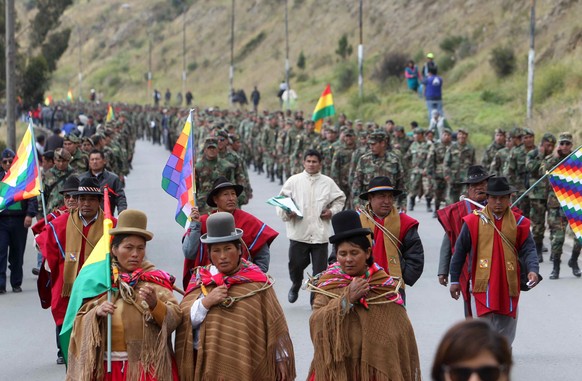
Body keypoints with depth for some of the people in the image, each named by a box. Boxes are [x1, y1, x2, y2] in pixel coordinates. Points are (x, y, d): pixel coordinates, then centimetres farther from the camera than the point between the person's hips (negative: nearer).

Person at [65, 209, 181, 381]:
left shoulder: (154, 280, 3)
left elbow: (175, 317, -10)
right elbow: (80, 323, 4)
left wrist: (154, 304, -27)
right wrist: (97, 313, -15)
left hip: (146, 366, -1)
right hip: (106, 367, 2)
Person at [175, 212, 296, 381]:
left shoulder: (257, 281, -2)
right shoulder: (201, 279, 6)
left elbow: (274, 324, 0)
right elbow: (185, 321, 0)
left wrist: (281, 359, 1)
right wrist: (205, 302, -15)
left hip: (248, 365, -2)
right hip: (208, 366, 2)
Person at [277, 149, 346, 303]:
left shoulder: (328, 183, 5)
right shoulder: (293, 181, 1)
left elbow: (340, 199, 17)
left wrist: (332, 211, -1)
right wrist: (286, 213, -14)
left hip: (320, 233, 1)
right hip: (298, 232, -1)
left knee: (320, 270, 2)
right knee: (296, 265, 7)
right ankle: (296, 285, 38)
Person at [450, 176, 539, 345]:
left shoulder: (519, 223, 4)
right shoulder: (474, 221, 0)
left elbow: (528, 249, 0)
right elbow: (460, 251, 6)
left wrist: (533, 270, -20)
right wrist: (454, 280, 6)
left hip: (509, 287, 3)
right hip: (482, 286, -3)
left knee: (505, 336, 12)